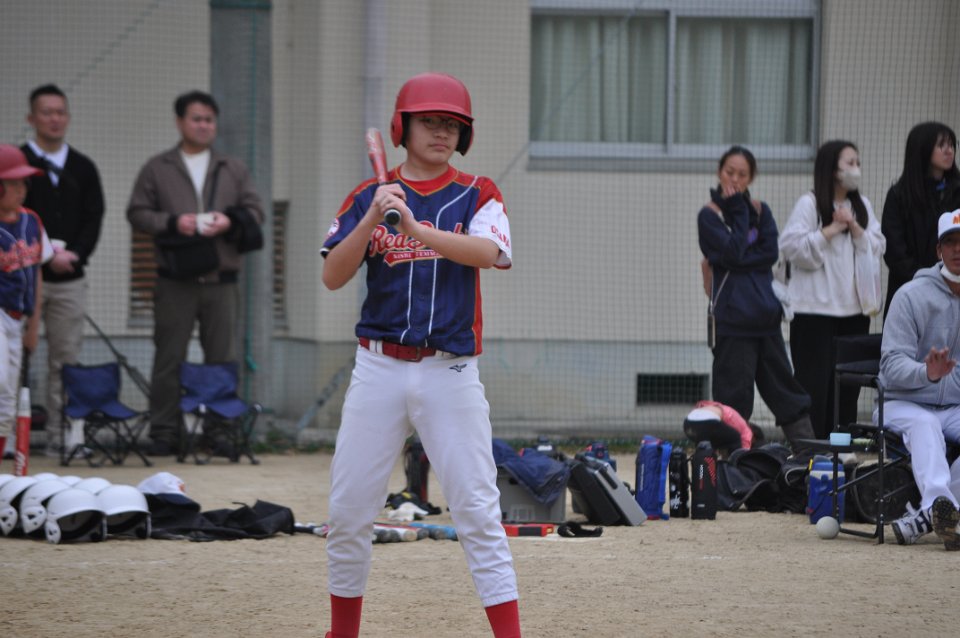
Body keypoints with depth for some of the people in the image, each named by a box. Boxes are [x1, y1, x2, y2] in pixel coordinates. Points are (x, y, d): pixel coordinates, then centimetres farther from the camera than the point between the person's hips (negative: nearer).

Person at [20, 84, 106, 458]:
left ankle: (60, 436, 6)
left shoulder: (83, 168, 13)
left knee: (66, 361, 2)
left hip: (69, 278, 4)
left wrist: (74, 254, -9)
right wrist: (46, 255, -13)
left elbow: (94, 218, 8)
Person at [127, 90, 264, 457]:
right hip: (175, 281, -2)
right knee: (169, 359, -1)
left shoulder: (233, 170, 15)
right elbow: (137, 213, 5)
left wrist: (230, 222, -9)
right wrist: (172, 223, -11)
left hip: (221, 281, 2)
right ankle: (164, 433, 4)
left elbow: (255, 211, 12)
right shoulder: (157, 169, 8)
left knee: (223, 359, 2)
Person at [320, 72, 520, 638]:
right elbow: (333, 276, -3)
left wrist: (417, 229, -29)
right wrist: (373, 219, -18)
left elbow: (488, 251, -17)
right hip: (379, 369, 2)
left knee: (479, 513, -7)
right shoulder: (368, 197, 8)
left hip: (451, 373, -2)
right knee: (349, 512, 4)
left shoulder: (476, 194, 4)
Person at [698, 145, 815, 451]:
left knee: (784, 386, 7)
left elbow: (771, 252, -2)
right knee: (733, 395, -4)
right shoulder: (710, 215, -2)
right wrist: (738, 211, -10)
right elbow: (733, 252, -16)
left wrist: (736, 263, -12)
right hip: (731, 319, -5)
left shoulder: (760, 210, 12)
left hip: (766, 315, 5)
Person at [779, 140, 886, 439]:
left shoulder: (863, 206, 14)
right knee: (814, 384, -5)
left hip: (854, 309, 6)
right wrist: (833, 230, -13)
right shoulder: (809, 204, -6)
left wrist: (855, 228, -8)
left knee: (848, 385, 8)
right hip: (815, 310, -6)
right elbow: (792, 246, -15)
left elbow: (878, 247, 8)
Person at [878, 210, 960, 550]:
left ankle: (923, 517, -34)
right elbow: (892, 364, -13)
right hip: (904, 404, -3)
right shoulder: (912, 296, -4)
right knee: (925, 426, -36)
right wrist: (927, 372, -35)